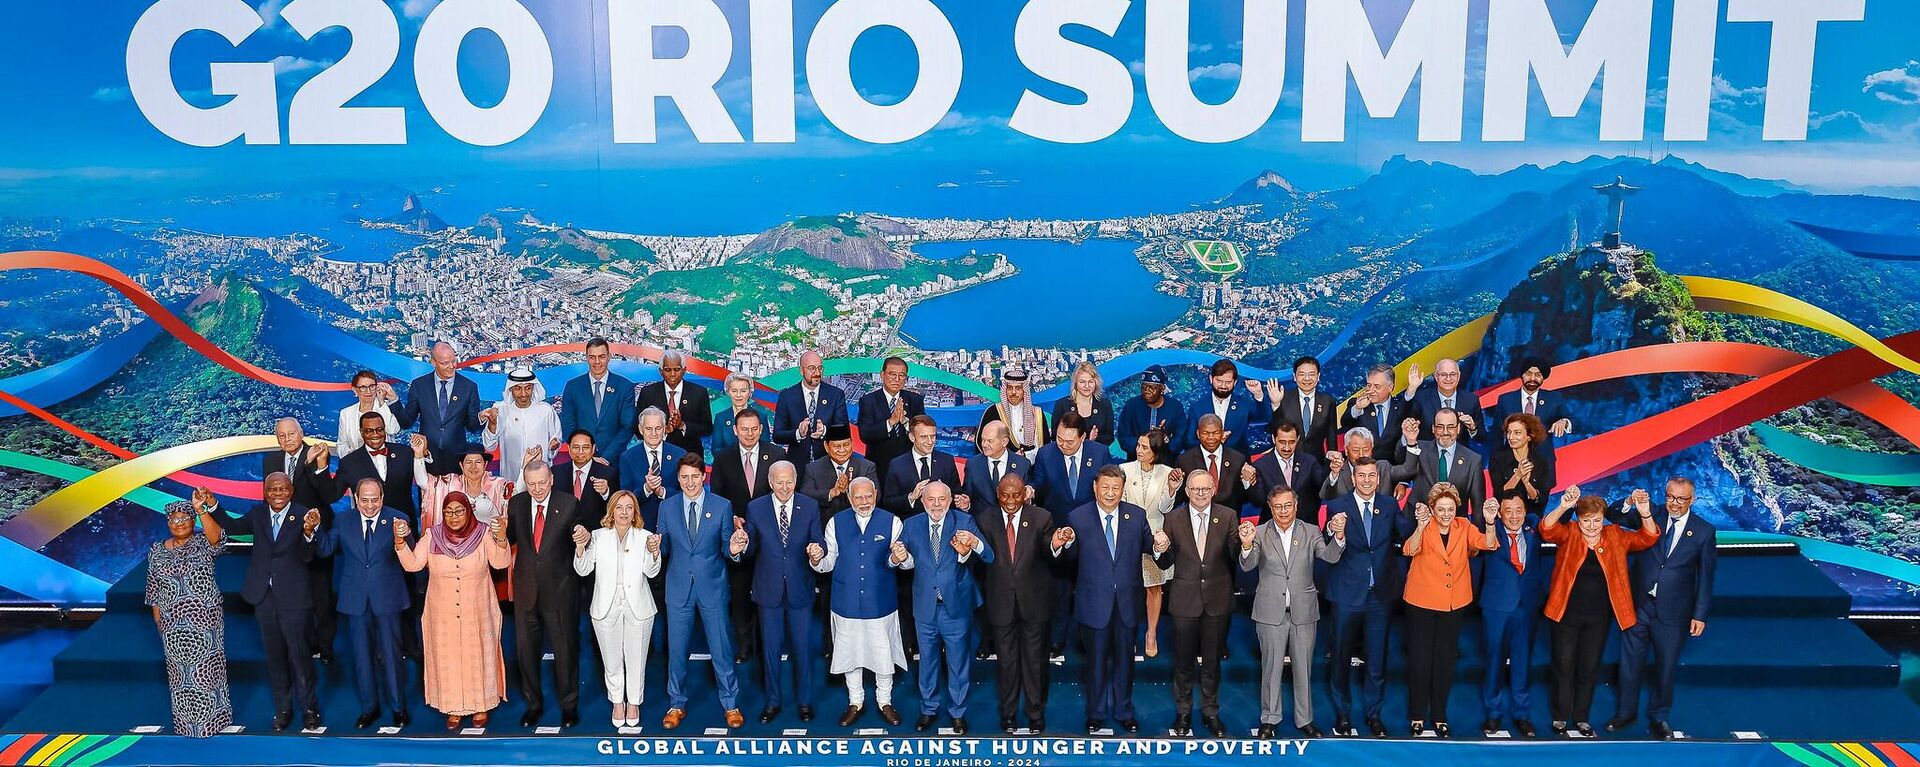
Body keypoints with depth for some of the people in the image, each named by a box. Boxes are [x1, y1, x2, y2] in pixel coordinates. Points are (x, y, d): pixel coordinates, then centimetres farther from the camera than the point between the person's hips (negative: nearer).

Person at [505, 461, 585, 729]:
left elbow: (578, 544, -4)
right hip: (526, 589, 3)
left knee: (566, 648, 9)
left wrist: (583, 538, -26)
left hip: (560, 589, -3)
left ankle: (569, 704, 25)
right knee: (526, 649, 13)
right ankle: (533, 704, 30)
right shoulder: (516, 504, -1)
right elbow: (510, 539, 3)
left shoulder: (569, 504, -9)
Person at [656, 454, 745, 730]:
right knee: (677, 648, 9)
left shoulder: (722, 506, -2)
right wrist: (656, 546, -16)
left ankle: (730, 704, 19)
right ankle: (677, 705, 25)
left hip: (712, 586, -1)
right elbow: (663, 547, 7)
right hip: (678, 587, 2)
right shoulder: (667, 507, 3)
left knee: (721, 647, 4)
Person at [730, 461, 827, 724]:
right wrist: (738, 549, -26)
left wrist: (818, 549, -30)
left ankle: (804, 701, 26)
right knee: (770, 647, 12)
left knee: (802, 647, 10)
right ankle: (773, 701, 27)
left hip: (800, 588, 0)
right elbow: (751, 547, -3)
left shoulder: (810, 507, -3)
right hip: (769, 589, 0)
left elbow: (819, 541, -6)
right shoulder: (756, 508, -3)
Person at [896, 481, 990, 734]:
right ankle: (928, 710, 35)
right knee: (927, 661, 18)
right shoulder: (911, 525, -1)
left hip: (956, 606, -2)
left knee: (958, 662, 11)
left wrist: (974, 543, -39)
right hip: (925, 606, 2)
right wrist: (902, 558, -25)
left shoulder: (964, 521, -8)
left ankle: (958, 713, 28)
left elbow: (988, 557, -17)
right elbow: (908, 563, -1)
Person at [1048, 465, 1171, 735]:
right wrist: (1060, 545, -31)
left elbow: (1147, 546, -3)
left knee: (1124, 658, 17)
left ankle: (1124, 711, 34)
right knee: (1096, 659, 14)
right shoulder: (1078, 517, -9)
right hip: (1094, 601, -2)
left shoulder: (1137, 515, -3)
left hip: (1127, 600, 2)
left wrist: (1159, 547, -26)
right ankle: (1096, 713, 30)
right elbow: (1070, 557, -8)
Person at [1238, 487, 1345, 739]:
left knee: (1304, 667, 11)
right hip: (1271, 612, -1)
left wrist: (1339, 535, -34)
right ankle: (1269, 719, 22)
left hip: (1303, 612, 1)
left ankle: (1304, 719, 25)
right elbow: (1247, 565, -15)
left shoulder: (1311, 532, 1)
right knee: (1271, 667, 9)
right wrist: (1246, 544, -37)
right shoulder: (1260, 534, -3)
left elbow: (1330, 557, -13)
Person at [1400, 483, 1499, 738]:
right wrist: (1421, 526, -46)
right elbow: (1410, 550, -30)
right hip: (1422, 602, -3)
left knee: (1445, 660, 12)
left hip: (1454, 604, 3)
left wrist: (1490, 523, -37)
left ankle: (1439, 716, 24)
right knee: (1420, 659, 4)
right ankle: (1418, 715, 18)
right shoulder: (1424, 528, -11)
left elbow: (1487, 545, -18)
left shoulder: (1464, 527, -3)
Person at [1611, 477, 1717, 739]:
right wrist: (1632, 503, -27)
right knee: (1631, 662, 11)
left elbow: (1705, 576, 0)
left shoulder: (1704, 531, -3)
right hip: (1638, 605, 1)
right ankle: (1626, 712, 27)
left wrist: (1700, 615, -2)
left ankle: (1658, 717, 28)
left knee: (1666, 667, 12)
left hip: (1672, 612, -1)